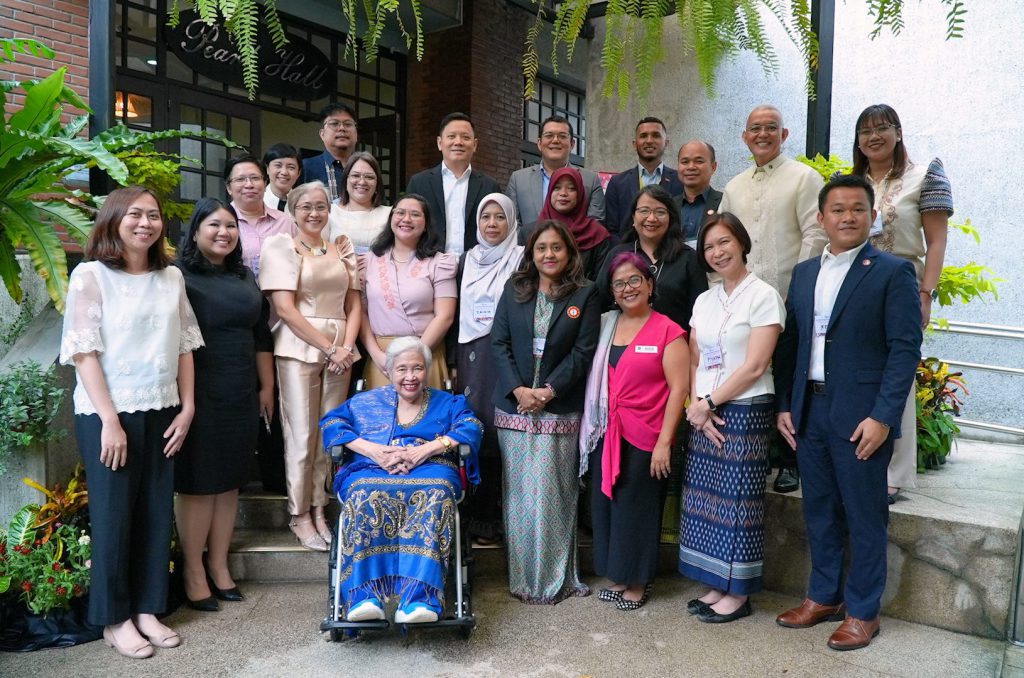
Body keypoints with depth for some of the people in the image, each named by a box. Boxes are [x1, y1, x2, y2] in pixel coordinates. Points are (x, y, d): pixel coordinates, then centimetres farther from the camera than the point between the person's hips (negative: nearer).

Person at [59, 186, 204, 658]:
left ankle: (147, 609, 23)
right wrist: (110, 419, -15)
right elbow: (84, 352, -10)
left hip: (161, 412, 4)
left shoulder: (171, 277, 8)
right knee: (113, 515, 5)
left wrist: (187, 407, 3)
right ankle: (114, 618, 19)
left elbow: (185, 346, 9)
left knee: (157, 514, 9)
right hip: (108, 413, -4)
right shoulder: (91, 275, -6)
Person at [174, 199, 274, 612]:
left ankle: (219, 566, 23)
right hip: (199, 394, -6)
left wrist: (266, 385, 16)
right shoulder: (180, 277, -5)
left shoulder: (244, 277, 14)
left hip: (241, 395, 6)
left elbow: (261, 333, 18)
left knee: (230, 481, 11)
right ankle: (193, 574, 14)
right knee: (197, 482, 1)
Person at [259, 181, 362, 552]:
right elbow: (285, 309, -7)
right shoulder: (281, 246, 2)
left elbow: (354, 304, 12)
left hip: (340, 349, 4)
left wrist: (347, 346, -5)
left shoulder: (341, 249, 15)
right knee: (302, 435, -1)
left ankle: (319, 510, 17)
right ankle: (299, 515, 12)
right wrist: (329, 348, -11)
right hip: (299, 348, -4)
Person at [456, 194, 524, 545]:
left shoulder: (522, 259, 1)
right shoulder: (468, 259, 14)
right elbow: (457, 311, 15)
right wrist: (452, 361, 10)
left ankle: (496, 516, 7)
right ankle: (475, 513, 15)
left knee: (499, 428, -5)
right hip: (471, 356, 4)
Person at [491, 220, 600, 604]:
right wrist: (517, 389, -9)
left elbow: (583, 352, -4)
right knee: (518, 493, 7)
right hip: (514, 407, 3)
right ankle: (521, 575, 19)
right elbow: (499, 343, 3)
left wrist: (548, 390, -13)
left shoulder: (584, 294, 2)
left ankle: (554, 578, 12)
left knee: (552, 494, -1)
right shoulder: (514, 290, 9)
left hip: (560, 410, -2)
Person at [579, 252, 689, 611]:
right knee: (606, 504, 11)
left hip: (644, 437, -5)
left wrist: (665, 441, -15)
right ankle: (616, 577, 28)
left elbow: (679, 388, -11)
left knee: (636, 508, 6)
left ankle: (637, 583, 24)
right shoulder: (604, 326, 10)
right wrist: (591, 426, 6)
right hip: (606, 434, 5)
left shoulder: (667, 331, -7)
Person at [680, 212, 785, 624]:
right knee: (707, 499, 9)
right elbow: (693, 363, 10)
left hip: (744, 413, -6)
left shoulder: (763, 295, -7)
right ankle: (717, 585, 22)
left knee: (736, 501, 0)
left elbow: (754, 366, -14)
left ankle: (738, 593, 14)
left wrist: (707, 403, -11)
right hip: (704, 415, 6)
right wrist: (697, 408, -5)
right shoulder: (704, 300, 12)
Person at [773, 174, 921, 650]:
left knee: (865, 517, 6)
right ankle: (824, 597, 31)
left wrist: (883, 416, -15)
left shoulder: (893, 272, -4)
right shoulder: (804, 273, 12)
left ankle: (863, 612, 22)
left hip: (861, 416, -5)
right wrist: (785, 406, 6)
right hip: (808, 411, 5)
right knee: (819, 511, 15)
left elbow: (905, 349, -9)